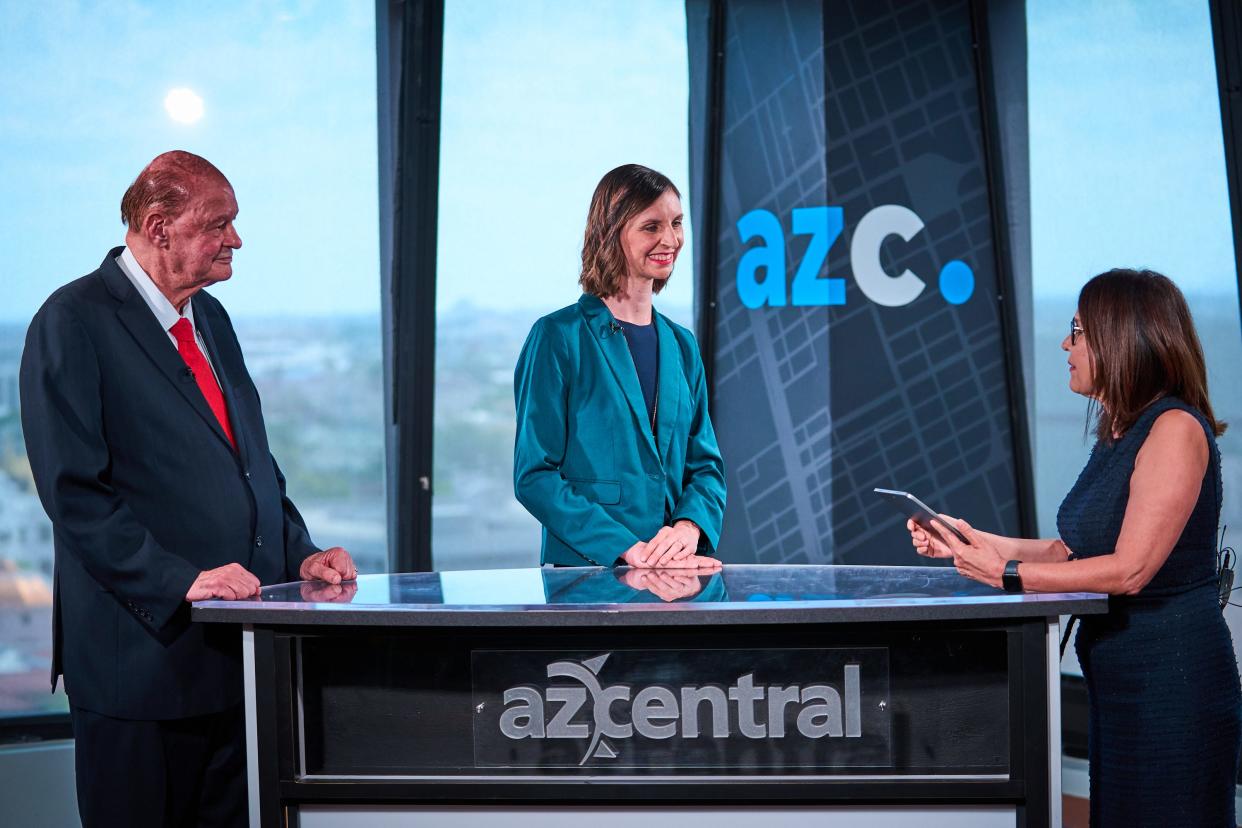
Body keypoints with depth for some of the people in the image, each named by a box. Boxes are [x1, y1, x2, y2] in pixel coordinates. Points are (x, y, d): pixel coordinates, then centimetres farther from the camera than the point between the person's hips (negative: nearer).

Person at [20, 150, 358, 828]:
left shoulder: (210, 317, 16)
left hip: (237, 644, 7)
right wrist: (179, 581, -22)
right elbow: (74, 492, -15)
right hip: (142, 651, -7)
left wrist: (299, 555, 7)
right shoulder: (73, 322, -8)